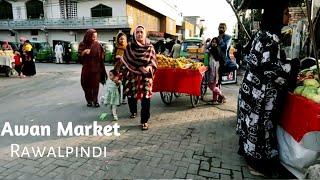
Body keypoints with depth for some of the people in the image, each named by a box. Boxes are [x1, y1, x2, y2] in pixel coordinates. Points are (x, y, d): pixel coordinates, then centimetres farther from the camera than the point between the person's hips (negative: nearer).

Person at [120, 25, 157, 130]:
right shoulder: (130, 47, 4)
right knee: (131, 95, 8)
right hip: (132, 75, 1)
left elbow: (153, 60, 5)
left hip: (146, 76, 0)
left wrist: (149, 67, -17)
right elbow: (126, 61, 0)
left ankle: (144, 121, 1)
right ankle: (133, 111, 40)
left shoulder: (150, 47, 6)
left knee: (146, 97, -8)